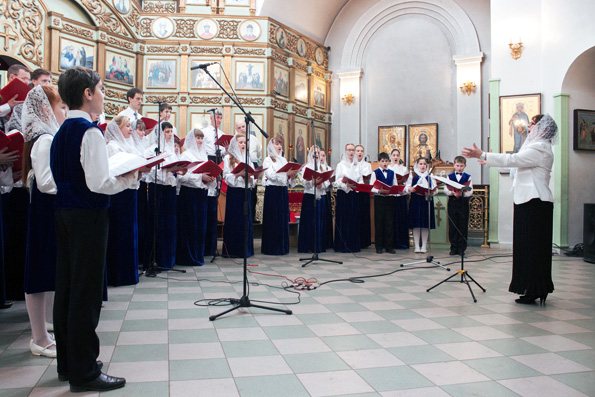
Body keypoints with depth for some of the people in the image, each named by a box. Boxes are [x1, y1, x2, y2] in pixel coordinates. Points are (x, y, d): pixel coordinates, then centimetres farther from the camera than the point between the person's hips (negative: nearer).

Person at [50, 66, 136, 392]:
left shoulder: (62, 132, 12)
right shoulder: (90, 132, -14)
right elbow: (98, 183, -22)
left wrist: (119, 176, 16)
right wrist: (127, 180, -5)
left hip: (64, 213, 9)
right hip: (88, 216, -9)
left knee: (66, 288, 13)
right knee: (86, 292, -3)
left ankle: (67, 362, 25)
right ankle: (84, 372, 6)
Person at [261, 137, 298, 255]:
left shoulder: (283, 160, 17)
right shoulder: (268, 160, -1)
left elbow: (288, 179, 14)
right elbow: (271, 175, -15)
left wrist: (292, 175, -8)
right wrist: (287, 173, -24)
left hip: (283, 191, 6)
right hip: (272, 191, -6)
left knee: (283, 218, 5)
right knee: (272, 219, -5)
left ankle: (282, 247, 12)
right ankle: (271, 247, 1)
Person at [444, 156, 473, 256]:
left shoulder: (468, 177, 6)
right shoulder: (450, 176, 9)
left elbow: (470, 191, -4)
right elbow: (445, 190, 0)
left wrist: (463, 193, -23)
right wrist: (453, 193, -18)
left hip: (463, 203, -1)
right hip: (452, 203, 1)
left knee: (463, 226, 1)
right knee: (453, 226, 3)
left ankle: (461, 248, 8)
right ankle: (454, 248, 10)